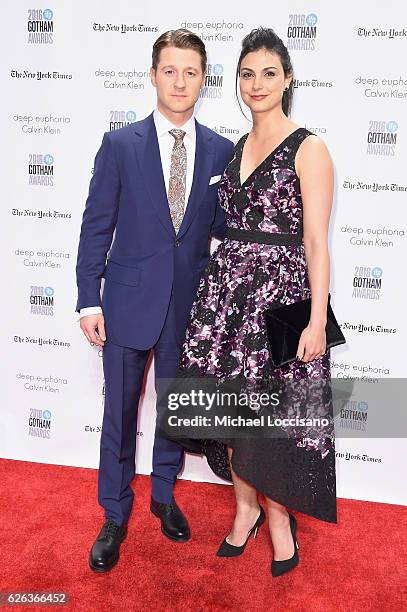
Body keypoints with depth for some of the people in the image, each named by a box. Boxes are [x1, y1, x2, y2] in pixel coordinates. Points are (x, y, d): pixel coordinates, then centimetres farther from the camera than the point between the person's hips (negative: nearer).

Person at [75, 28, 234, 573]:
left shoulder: (221, 151, 3)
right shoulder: (120, 145, -3)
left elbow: (223, 225, 8)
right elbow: (96, 227, -3)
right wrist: (89, 300, -6)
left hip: (189, 304, 2)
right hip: (128, 302, -2)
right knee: (119, 414, 9)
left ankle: (164, 495, 41)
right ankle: (115, 517, 30)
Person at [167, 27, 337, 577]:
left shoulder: (309, 149, -5)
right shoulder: (236, 148, 13)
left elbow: (316, 243, -10)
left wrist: (317, 321, -15)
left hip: (280, 293, -5)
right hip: (226, 288, 6)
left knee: (275, 412, 3)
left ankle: (280, 519, 28)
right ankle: (246, 508, 33)